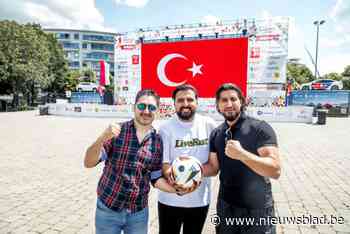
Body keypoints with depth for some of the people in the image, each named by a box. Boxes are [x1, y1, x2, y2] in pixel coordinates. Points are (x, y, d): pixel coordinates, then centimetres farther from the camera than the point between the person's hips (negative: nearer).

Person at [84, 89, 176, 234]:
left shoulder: (158, 142, -3)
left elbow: (156, 178, 3)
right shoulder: (117, 132, -10)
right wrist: (102, 138, -30)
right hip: (107, 209, -2)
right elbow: (89, 163, -13)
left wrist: (178, 189, -13)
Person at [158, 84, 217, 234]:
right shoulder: (165, 128, -10)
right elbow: (163, 163, -11)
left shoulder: (209, 125, -5)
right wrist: (176, 184, -31)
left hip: (200, 200, 2)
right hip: (170, 200, -2)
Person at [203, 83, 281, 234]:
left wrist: (241, 154, -35)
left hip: (257, 209, -4)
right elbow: (213, 167, 4)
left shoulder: (260, 128, -17)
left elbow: (275, 170, -24)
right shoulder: (216, 134, 1)